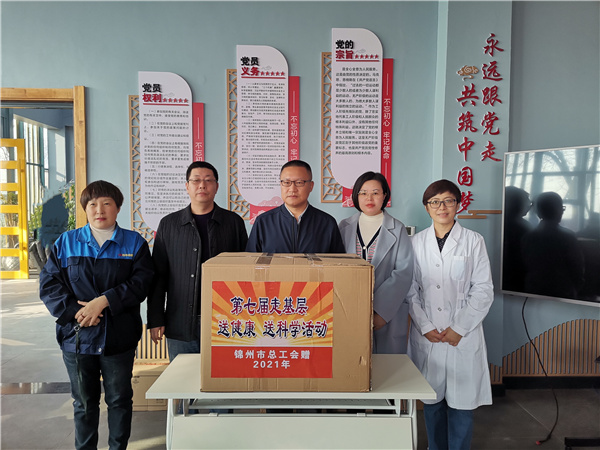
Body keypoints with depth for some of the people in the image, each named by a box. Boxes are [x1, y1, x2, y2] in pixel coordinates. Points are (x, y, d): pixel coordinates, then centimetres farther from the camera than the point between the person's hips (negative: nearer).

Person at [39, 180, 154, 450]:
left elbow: (142, 282, -11)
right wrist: (74, 311, -15)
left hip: (119, 337, -1)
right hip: (77, 337, 1)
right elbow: (48, 283, -1)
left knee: (120, 400, 13)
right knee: (84, 402, 17)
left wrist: (103, 301, -20)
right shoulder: (66, 242, 5)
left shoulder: (134, 243, 0)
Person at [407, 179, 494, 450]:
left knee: (461, 401, 4)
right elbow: (411, 290, 3)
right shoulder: (417, 242, 4)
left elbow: (483, 290, -1)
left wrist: (459, 329, -8)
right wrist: (426, 327, -7)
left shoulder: (474, 241, 1)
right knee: (431, 399, 11)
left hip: (463, 336, -1)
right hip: (426, 336, 2)